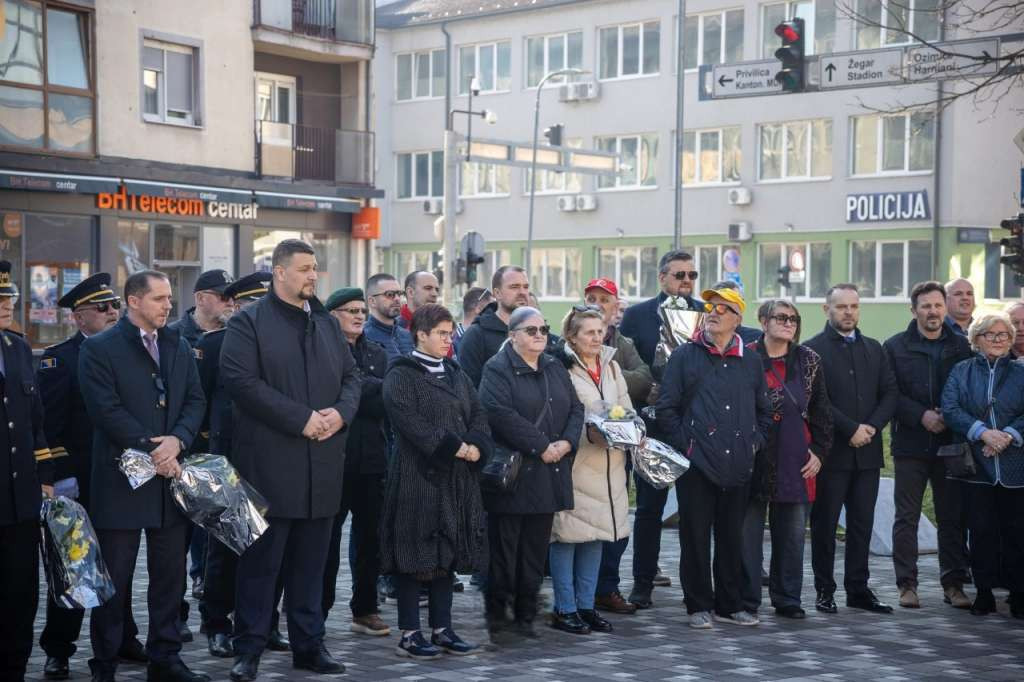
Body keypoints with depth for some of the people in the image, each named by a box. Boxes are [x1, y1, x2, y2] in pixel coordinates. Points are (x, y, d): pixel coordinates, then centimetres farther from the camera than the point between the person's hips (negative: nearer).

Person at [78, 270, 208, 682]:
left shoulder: (179, 347, 14)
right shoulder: (99, 349, -5)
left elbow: (196, 401, 8)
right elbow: (107, 410, -13)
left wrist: (177, 439, -11)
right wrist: (151, 450, -16)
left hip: (170, 476, 5)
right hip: (120, 479, -5)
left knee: (170, 575, 9)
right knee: (114, 579, 2)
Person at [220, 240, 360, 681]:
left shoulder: (328, 323, 17)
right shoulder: (249, 323, -3)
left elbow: (351, 375, 16)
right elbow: (241, 381, -14)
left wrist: (340, 412, -7)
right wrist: (301, 419, -18)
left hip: (323, 463, 6)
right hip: (270, 462, -6)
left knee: (311, 560, 11)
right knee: (262, 560, -1)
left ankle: (309, 644, 19)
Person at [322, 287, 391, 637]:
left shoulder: (377, 354, 16)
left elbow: (386, 403, 8)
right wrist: (380, 389, -12)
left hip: (371, 457, 5)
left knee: (370, 534, 8)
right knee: (328, 536, 0)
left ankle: (365, 609, 17)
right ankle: (319, 611, 9)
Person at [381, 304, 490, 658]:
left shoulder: (456, 374, 17)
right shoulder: (401, 376, -5)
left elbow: (478, 416, 11)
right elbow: (410, 422, -17)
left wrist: (475, 446, -9)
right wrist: (454, 447, -18)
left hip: (456, 479, 7)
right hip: (417, 478, -7)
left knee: (448, 552, 9)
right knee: (415, 554, -4)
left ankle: (442, 629, 16)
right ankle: (409, 633, 3)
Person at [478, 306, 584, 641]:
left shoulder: (556, 369, 17)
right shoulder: (497, 369, -5)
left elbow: (575, 409, 12)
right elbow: (501, 415, -18)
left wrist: (567, 442, -7)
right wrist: (542, 446, -18)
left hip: (548, 475, 6)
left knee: (536, 550, 9)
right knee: (504, 549, -1)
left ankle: (525, 616, 17)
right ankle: (497, 618, 7)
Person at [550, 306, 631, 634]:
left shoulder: (611, 366, 14)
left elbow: (626, 409, 18)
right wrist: (591, 431, -20)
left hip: (607, 462, 7)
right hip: (575, 460, -7)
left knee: (596, 535, 11)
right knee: (568, 535, -2)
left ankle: (586, 606, 20)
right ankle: (564, 609, 6)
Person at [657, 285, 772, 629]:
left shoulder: (751, 362, 12)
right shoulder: (684, 356, 2)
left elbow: (764, 410, 21)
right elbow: (666, 407, 0)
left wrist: (755, 441, 8)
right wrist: (684, 444, -7)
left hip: (738, 466, 3)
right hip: (697, 463, -3)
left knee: (732, 537, 10)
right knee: (696, 536, 0)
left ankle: (729, 604, 20)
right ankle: (699, 605, 10)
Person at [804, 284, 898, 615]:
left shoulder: (874, 349, 15)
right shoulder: (813, 349, -3)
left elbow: (890, 393, 8)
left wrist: (872, 427, -8)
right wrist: (850, 429, -15)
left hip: (867, 451, 5)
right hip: (831, 451, -5)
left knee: (862, 524, 8)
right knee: (825, 523, 2)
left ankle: (858, 588, 15)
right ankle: (825, 590, 9)